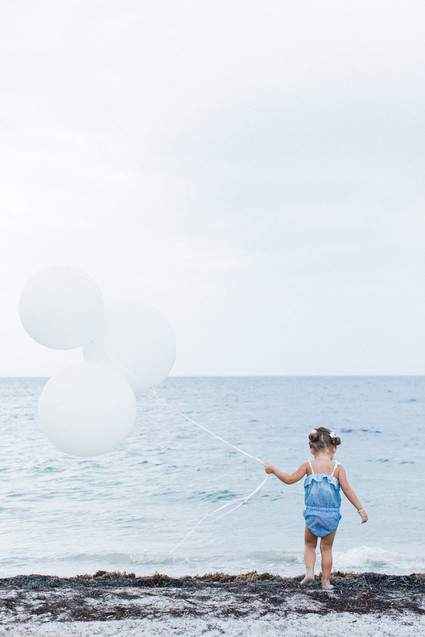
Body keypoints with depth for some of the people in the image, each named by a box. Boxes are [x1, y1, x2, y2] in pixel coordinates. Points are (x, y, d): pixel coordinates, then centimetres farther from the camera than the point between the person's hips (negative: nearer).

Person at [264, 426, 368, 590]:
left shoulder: (308, 466, -4)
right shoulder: (337, 468, -6)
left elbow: (289, 479, 1)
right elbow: (347, 489, -9)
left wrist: (272, 469, 15)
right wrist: (360, 509, -4)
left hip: (312, 513, 0)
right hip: (331, 515, 0)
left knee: (309, 545, 20)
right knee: (326, 548, 13)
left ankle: (309, 571, 1)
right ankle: (326, 581, 16)